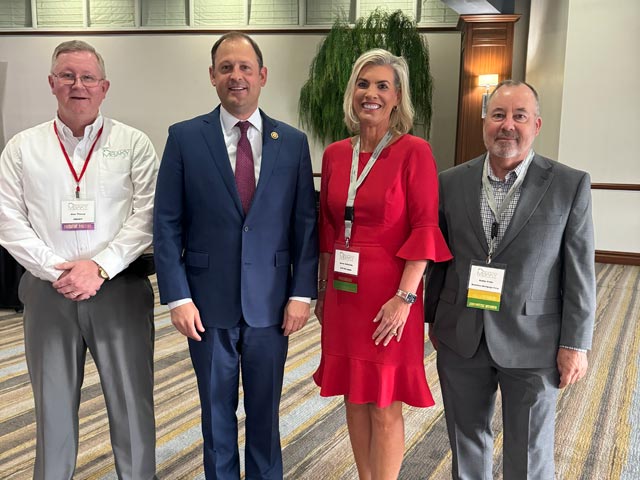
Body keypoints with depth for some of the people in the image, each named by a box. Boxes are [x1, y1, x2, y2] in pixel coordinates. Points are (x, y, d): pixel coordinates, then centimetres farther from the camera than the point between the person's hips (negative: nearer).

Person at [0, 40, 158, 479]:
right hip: (48, 291, 1)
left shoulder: (134, 144, 2)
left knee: (132, 401, 7)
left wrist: (99, 267, -14)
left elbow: (145, 216, -5)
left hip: (120, 289, -1)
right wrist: (58, 272, -10)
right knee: (53, 405, 13)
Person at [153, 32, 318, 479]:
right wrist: (177, 296, -8)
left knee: (265, 409, 14)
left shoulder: (293, 142, 1)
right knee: (217, 409, 14)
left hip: (270, 302, 1)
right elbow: (167, 223, -2)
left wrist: (301, 292, -3)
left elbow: (305, 223, 2)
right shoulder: (184, 137, -2)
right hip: (209, 302, 0)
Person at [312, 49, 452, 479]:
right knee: (354, 397, 15)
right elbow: (328, 226, 12)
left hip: (388, 296, -5)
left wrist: (405, 296, -17)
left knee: (384, 407, 5)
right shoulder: (335, 154, 7)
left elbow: (425, 229, -12)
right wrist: (323, 289, 13)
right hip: (343, 293, 5)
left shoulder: (414, 152, -9)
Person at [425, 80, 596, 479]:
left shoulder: (570, 185, -6)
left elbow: (580, 271, -4)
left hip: (531, 342, -2)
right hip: (461, 339, 3)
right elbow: (440, 260, 8)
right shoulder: (452, 182, 1)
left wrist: (576, 343, -5)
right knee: (467, 444, 17)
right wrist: (434, 319, 10)